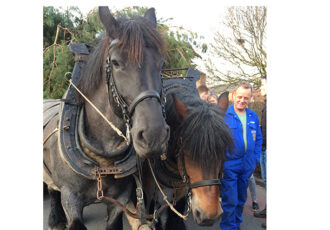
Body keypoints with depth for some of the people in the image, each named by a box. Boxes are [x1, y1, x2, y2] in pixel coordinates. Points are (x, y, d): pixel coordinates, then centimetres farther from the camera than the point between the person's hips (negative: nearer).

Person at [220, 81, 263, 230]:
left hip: (247, 167, 6)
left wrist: (256, 159, 7)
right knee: (229, 202, -4)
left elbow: (258, 139, 15)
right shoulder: (222, 115, -9)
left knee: (241, 200, 17)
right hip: (229, 166, -5)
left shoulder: (253, 116, 8)